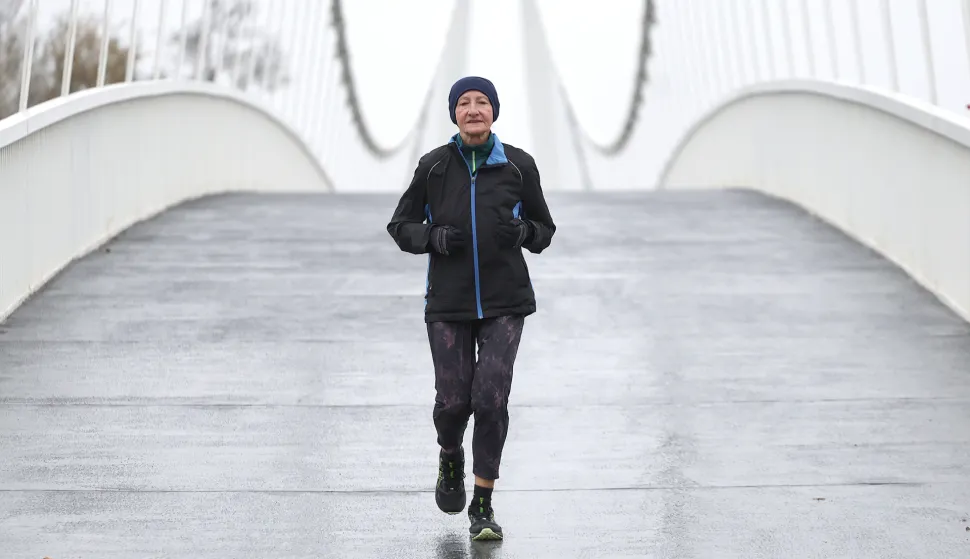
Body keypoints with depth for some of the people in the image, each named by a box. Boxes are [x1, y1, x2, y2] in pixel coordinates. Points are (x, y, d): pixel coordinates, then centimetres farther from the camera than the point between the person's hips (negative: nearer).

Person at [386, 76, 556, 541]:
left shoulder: (519, 166, 2)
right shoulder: (434, 166, 2)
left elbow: (544, 230, 12)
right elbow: (401, 227, 9)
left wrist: (525, 231, -11)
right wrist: (433, 237, -11)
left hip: (505, 302, 0)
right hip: (448, 302, 0)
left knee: (491, 399, -10)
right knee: (452, 401, -2)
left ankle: (483, 506, 2)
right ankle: (450, 459, 34)